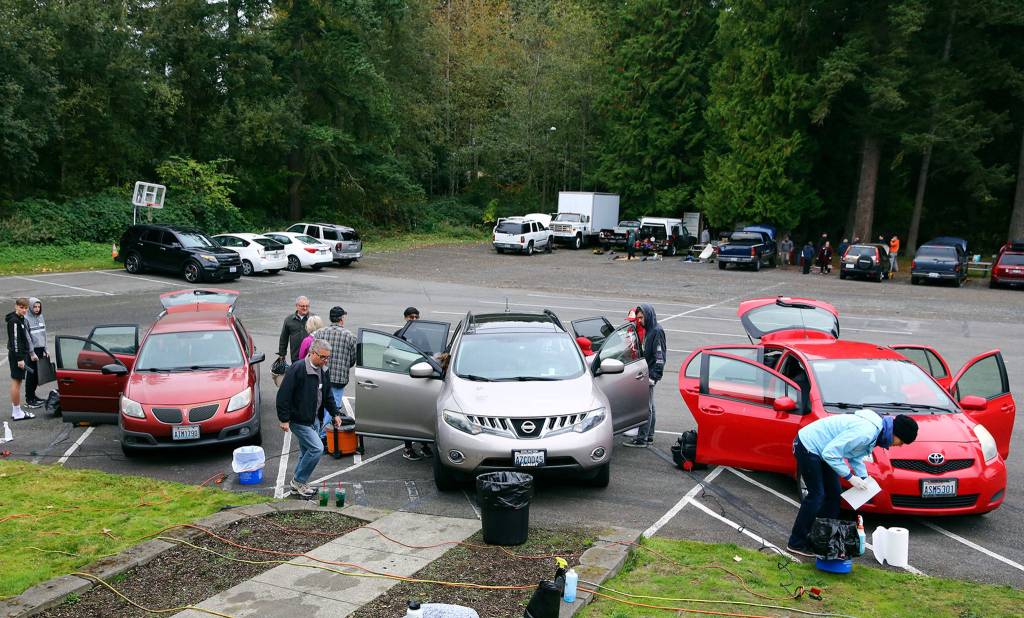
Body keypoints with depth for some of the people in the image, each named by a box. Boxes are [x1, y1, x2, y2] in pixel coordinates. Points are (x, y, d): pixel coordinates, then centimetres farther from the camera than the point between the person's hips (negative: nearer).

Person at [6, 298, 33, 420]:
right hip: (17, 355, -10)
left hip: (21, 355, 10)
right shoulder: (14, 321, -16)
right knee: (16, 382, -6)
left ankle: (15, 411, 18)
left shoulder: (21, 319, 14)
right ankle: (17, 413, -3)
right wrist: (20, 359, -22)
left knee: (16, 382, 12)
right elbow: (15, 340, -20)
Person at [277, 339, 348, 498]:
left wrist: (335, 413, 16)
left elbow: (327, 395, 21)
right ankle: (299, 481, 0)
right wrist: (284, 419, -20)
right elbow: (283, 395, -20)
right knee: (316, 448, -14)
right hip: (298, 420, -9)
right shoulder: (297, 369, -20)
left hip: (313, 419, 9)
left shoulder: (323, 372, 7)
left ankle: (299, 483, 27)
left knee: (307, 451, 14)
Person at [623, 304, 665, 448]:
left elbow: (660, 356, -17)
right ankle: (649, 437, 21)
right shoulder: (649, 330, 15)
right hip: (647, 374, 10)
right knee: (649, 407, 14)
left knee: (646, 407, -8)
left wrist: (652, 376, -21)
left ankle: (641, 439, -6)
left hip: (651, 374, -10)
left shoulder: (657, 331, -13)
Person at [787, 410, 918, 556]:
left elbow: (855, 457, 14)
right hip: (808, 447, -10)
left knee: (833, 493, 12)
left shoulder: (876, 429, 2)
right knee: (816, 495, -8)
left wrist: (864, 478, 1)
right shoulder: (865, 432, -30)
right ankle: (797, 543, 0)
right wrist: (850, 477, -20)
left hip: (820, 450, 10)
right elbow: (830, 453, -29)